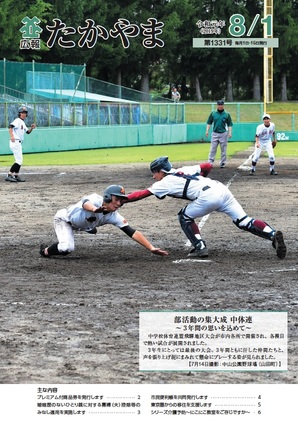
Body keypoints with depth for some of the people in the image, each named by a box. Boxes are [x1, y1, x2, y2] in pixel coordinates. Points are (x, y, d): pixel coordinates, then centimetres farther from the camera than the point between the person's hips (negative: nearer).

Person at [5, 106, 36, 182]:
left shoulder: (22, 123, 21)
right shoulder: (17, 120, -8)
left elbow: (28, 132, 26)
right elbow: (10, 126, -24)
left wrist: (32, 128, 5)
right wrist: (12, 136, -37)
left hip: (18, 143, 10)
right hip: (15, 142, -10)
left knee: (19, 161, 15)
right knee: (19, 161, -14)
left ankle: (16, 176, 22)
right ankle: (9, 175, -18)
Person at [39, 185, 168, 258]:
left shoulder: (114, 216, -22)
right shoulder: (95, 199, -36)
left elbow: (132, 232, -26)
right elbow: (85, 203, -62)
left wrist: (152, 248, -36)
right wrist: (94, 209, -86)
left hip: (80, 226, 7)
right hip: (64, 218, -7)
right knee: (67, 248, -25)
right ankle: (45, 251, 2)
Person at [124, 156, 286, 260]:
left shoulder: (165, 183, 8)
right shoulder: (183, 170, 27)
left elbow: (142, 193, 5)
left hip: (208, 196, -7)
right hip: (222, 189, 7)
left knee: (185, 217, 15)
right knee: (244, 221, 0)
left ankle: (200, 247, 4)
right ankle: (273, 235, -20)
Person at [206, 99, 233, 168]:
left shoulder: (227, 114, 2)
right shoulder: (213, 113, 6)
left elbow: (230, 124, 3)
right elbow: (209, 123, 10)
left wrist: (230, 132, -7)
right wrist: (207, 131, 2)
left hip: (223, 134, -1)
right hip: (215, 133, 1)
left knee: (223, 150, 3)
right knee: (212, 149, -2)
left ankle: (223, 163, 10)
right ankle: (210, 162, -2)